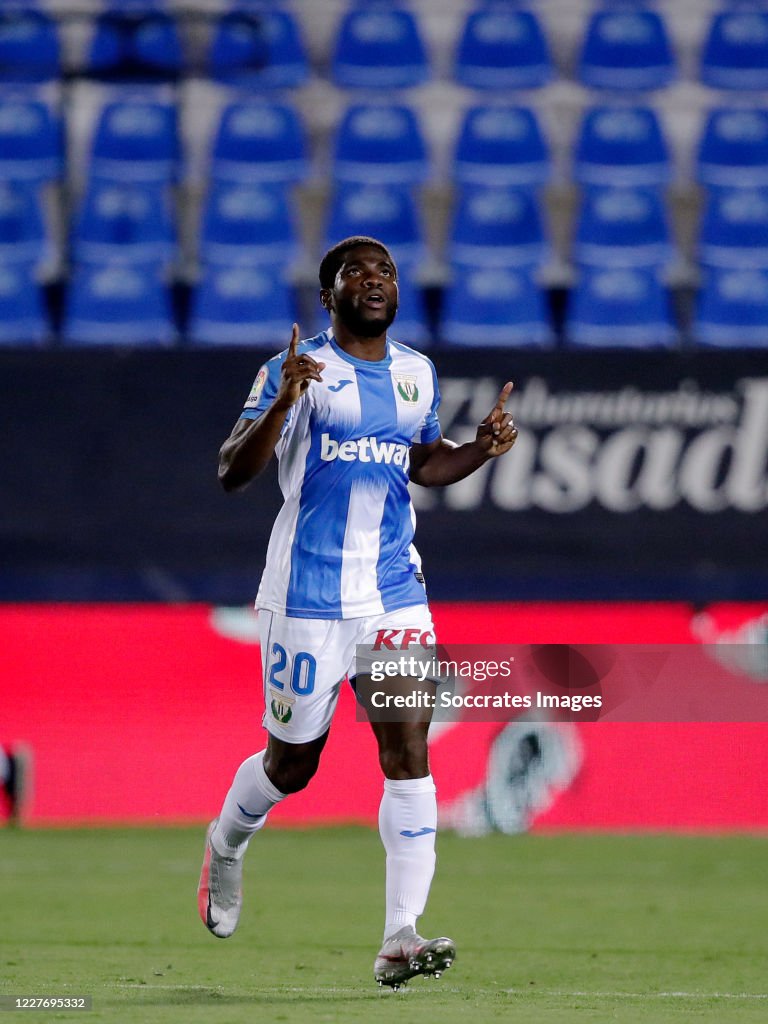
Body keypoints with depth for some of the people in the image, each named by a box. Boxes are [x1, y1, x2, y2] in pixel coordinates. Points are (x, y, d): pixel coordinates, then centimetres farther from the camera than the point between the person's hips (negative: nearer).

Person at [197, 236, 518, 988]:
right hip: (306, 594, -4)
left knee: (409, 750, -11)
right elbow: (232, 472, -15)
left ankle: (400, 939, -14)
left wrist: (480, 448, 6)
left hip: (394, 588, 4)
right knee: (294, 761, 8)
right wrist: (282, 404, -32)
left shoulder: (418, 374, 9)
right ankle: (226, 844, 42)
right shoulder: (297, 370, -8)